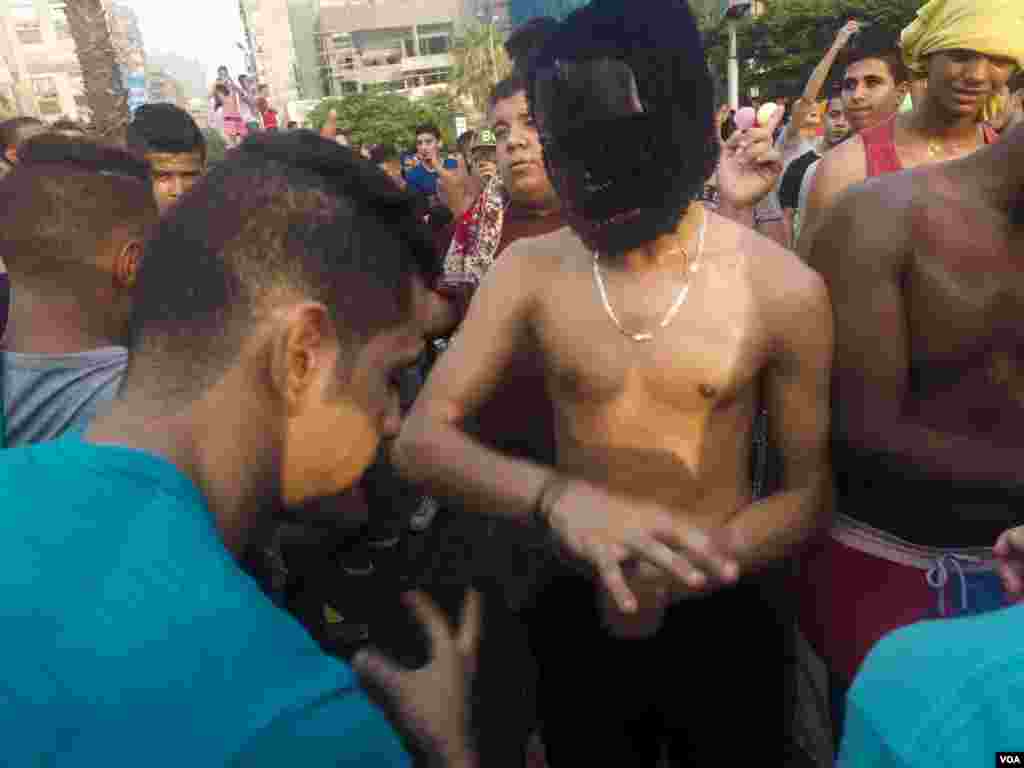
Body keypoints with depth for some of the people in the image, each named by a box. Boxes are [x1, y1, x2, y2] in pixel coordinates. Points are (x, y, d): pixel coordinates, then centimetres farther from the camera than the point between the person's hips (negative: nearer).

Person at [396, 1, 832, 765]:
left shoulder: (782, 288, -13)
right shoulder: (528, 270, -9)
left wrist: (679, 570, -24)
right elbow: (422, 437, -16)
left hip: (722, 620, -1)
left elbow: (812, 489, -6)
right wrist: (556, 496, -35)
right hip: (579, 615, 2)